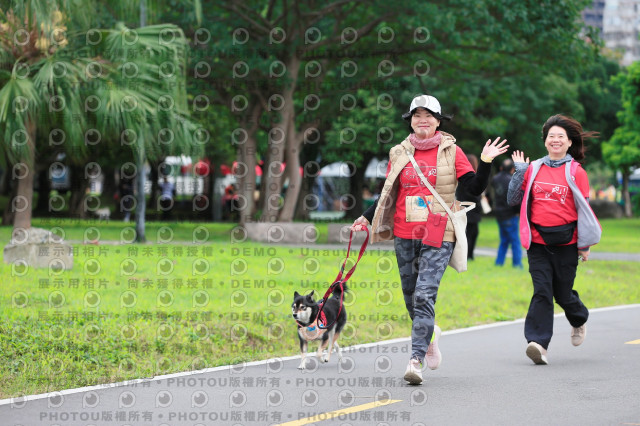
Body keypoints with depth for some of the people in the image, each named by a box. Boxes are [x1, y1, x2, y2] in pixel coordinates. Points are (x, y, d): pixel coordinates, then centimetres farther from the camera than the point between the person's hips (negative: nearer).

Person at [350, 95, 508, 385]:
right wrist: (367, 217, 6)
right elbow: (388, 194, 17)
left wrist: (485, 163, -15)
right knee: (411, 297, 11)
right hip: (405, 235, 4)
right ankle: (430, 335, 40)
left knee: (424, 295, -17)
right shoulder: (399, 154, 9)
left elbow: (475, 189, -1)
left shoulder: (451, 151, 1)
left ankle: (416, 359, -20)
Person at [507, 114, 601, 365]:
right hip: (538, 241, 1)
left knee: (562, 293, 8)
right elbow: (513, 200, 10)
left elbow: (583, 208, 3)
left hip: (566, 242, -1)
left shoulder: (576, 172, 1)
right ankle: (538, 343, -15)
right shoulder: (534, 169, 7)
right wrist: (520, 172, -1)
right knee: (542, 291, -11)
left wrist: (584, 245, 1)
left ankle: (579, 320, 41)